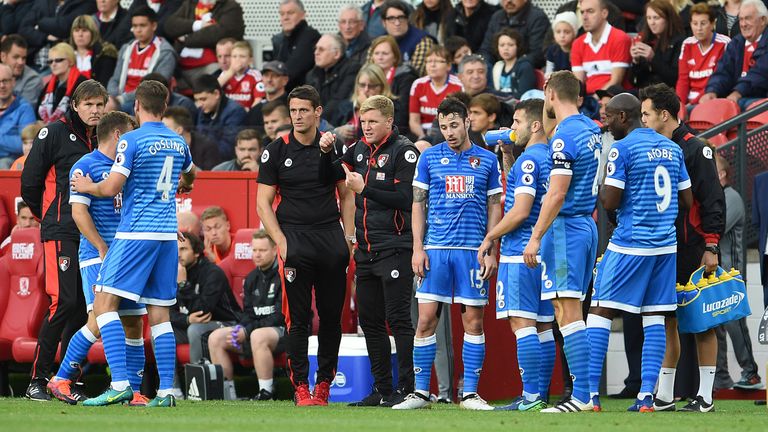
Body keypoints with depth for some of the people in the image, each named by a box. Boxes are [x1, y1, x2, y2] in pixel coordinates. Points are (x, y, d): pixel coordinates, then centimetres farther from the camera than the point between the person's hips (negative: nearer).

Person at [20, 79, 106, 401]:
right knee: (64, 301, -15)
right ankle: (37, 380, -9)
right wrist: (51, 218, 9)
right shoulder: (55, 133, -4)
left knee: (83, 306, 2)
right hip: (61, 233, -6)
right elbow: (29, 183, -1)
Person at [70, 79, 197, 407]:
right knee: (159, 314, 9)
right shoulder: (178, 143, 13)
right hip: (168, 233, 7)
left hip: (136, 233, -7)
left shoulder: (132, 140, -9)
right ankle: (166, 391, 3)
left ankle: (120, 383, -19)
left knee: (104, 303, -6)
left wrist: (87, 186, 7)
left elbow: (111, 188, -13)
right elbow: (190, 175, 35)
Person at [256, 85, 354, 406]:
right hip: (295, 238, -2)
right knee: (299, 318, -4)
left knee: (332, 316, 2)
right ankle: (300, 387, 0)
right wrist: (282, 243, -7)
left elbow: (346, 196, 14)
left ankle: (324, 383, 11)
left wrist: (348, 238, 4)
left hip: (331, 238, 2)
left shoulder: (333, 148, 8)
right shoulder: (276, 151, 3)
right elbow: (263, 203, 3)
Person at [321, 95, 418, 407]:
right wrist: (327, 153, 7)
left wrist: (364, 189, -16)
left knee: (398, 319, -8)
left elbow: (406, 199, -17)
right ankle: (382, 389, 15)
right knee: (369, 320, 9)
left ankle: (406, 388, -6)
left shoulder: (403, 151, -8)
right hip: (366, 249, 8)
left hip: (394, 248, -8)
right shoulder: (360, 149, 14)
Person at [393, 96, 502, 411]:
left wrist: (491, 252, 1)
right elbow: (418, 205, 7)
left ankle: (470, 393, 5)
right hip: (436, 251, 0)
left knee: (473, 321, 0)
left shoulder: (487, 160, 7)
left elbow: (494, 208, 9)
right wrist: (418, 249, -2)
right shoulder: (429, 157, 7)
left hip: (473, 251, 0)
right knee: (426, 319, -4)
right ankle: (420, 392, 2)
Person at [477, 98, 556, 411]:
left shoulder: (529, 160, -13)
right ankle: (541, 396, 10)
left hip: (521, 254, -10)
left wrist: (490, 238, -8)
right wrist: (507, 156, 22)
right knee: (542, 326, 9)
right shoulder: (552, 158, 15)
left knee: (522, 323, -10)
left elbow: (520, 211, -19)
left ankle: (531, 396, -15)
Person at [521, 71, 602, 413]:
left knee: (567, 312, -10)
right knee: (573, 312, 12)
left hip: (565, 228, -9)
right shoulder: (591, 129, 12)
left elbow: (556, 195, -19)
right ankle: (586, 390, 11)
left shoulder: (565, 137, -15)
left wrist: (536, 238, -17)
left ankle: (581, 395, -15)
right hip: (587, 227, 9)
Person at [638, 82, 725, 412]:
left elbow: (712, 200, -11)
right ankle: (664, 396, 9)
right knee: (666, 321, 6)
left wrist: (711, 247, -17)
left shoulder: (694, 150, -7)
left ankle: (705, 397, 0)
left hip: (693, 249, -7)